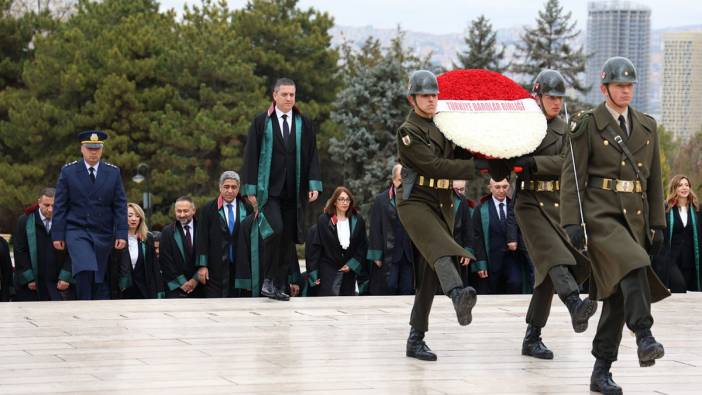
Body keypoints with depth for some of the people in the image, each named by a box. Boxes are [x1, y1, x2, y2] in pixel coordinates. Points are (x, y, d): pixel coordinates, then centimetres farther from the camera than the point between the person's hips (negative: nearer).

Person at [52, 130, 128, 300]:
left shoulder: (113, 172, 6)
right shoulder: (68, 171, 1)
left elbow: (120, 206, 5)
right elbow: (59, 206, 2)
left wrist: (121, 234, -4)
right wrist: (57, 235, -3)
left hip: (103, 234, 2)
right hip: (77, 232, -2)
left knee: (100, 280, 3)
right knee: (85, 271, -23)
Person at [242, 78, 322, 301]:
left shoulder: (304, 125, 9)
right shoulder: (261, 123, 3)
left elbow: (312, 156, 8)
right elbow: (251, 156, 1)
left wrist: (314, 184, -4)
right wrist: (250, 189, -5)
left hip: (294, 191, 3)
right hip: (268, 190, -3)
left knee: (287, 239, 3)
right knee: (275, 231, -21)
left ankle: (279, 286, 10)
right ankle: (268, 281, -11)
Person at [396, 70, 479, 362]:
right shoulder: (408, 131, -8)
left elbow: (462, 154, 16)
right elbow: (435, 165, -17)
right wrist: (476, 166, -18)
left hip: (442, 204, 7)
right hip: (416, 201, -7)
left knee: (431, 275, 5)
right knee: (439, 249, -35)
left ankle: (416, 340, 11)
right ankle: (459, 295, -64)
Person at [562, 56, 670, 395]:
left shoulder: (646, 126, 14)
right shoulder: (588, 125, -1)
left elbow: (654, 179, 17)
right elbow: (572, 176, -5)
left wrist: (657, 224, 12)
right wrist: (572, 222, -13)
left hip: (635, 217, 5)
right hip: (599, 214, -5)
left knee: (618, 293, 3)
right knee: (633, 267, -32)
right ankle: (645, 339, -38)